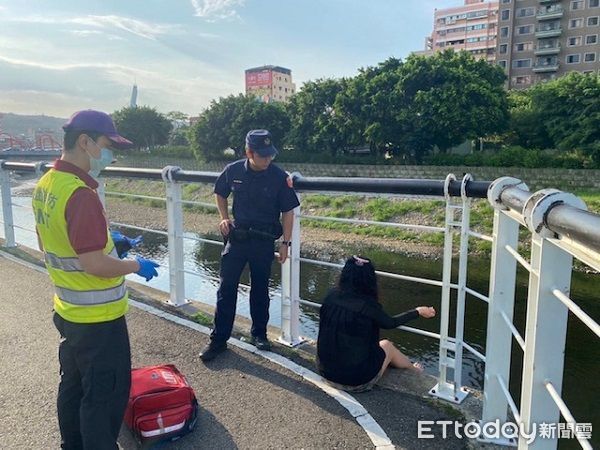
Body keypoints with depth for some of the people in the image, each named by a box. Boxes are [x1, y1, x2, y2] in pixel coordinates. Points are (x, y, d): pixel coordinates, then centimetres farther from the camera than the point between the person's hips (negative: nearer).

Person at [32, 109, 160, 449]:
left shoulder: (46, 184, 4)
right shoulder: (81, 194, -26)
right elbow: (95, 265, -28)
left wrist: (108, 241, 13)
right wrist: (136, 266, -12)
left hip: (68, 309, 10)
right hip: (98, 316, -10)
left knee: (74, 384, 24)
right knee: (106, 393, 7)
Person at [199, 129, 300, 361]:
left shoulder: (279, 177, -11)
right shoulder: (233, 171, -6)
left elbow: (287, 211, -5)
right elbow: (220, 194, 13)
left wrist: (285, 242, -7)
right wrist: (225, 218, 0)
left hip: (263, 242, -1)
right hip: (236, 238, 1)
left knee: (260, 289, 12)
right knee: (226, 288, 3)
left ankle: (259, 333, 30)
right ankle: (218, 339, 15)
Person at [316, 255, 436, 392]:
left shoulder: (331, 296, -8)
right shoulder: (367, 305, -20)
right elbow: (390, 323, 0)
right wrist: (418, 312, 16)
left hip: (326, 372, 4)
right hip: (357, 381, -4)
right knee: (386, 345, 20)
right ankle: (413, 369, 48)